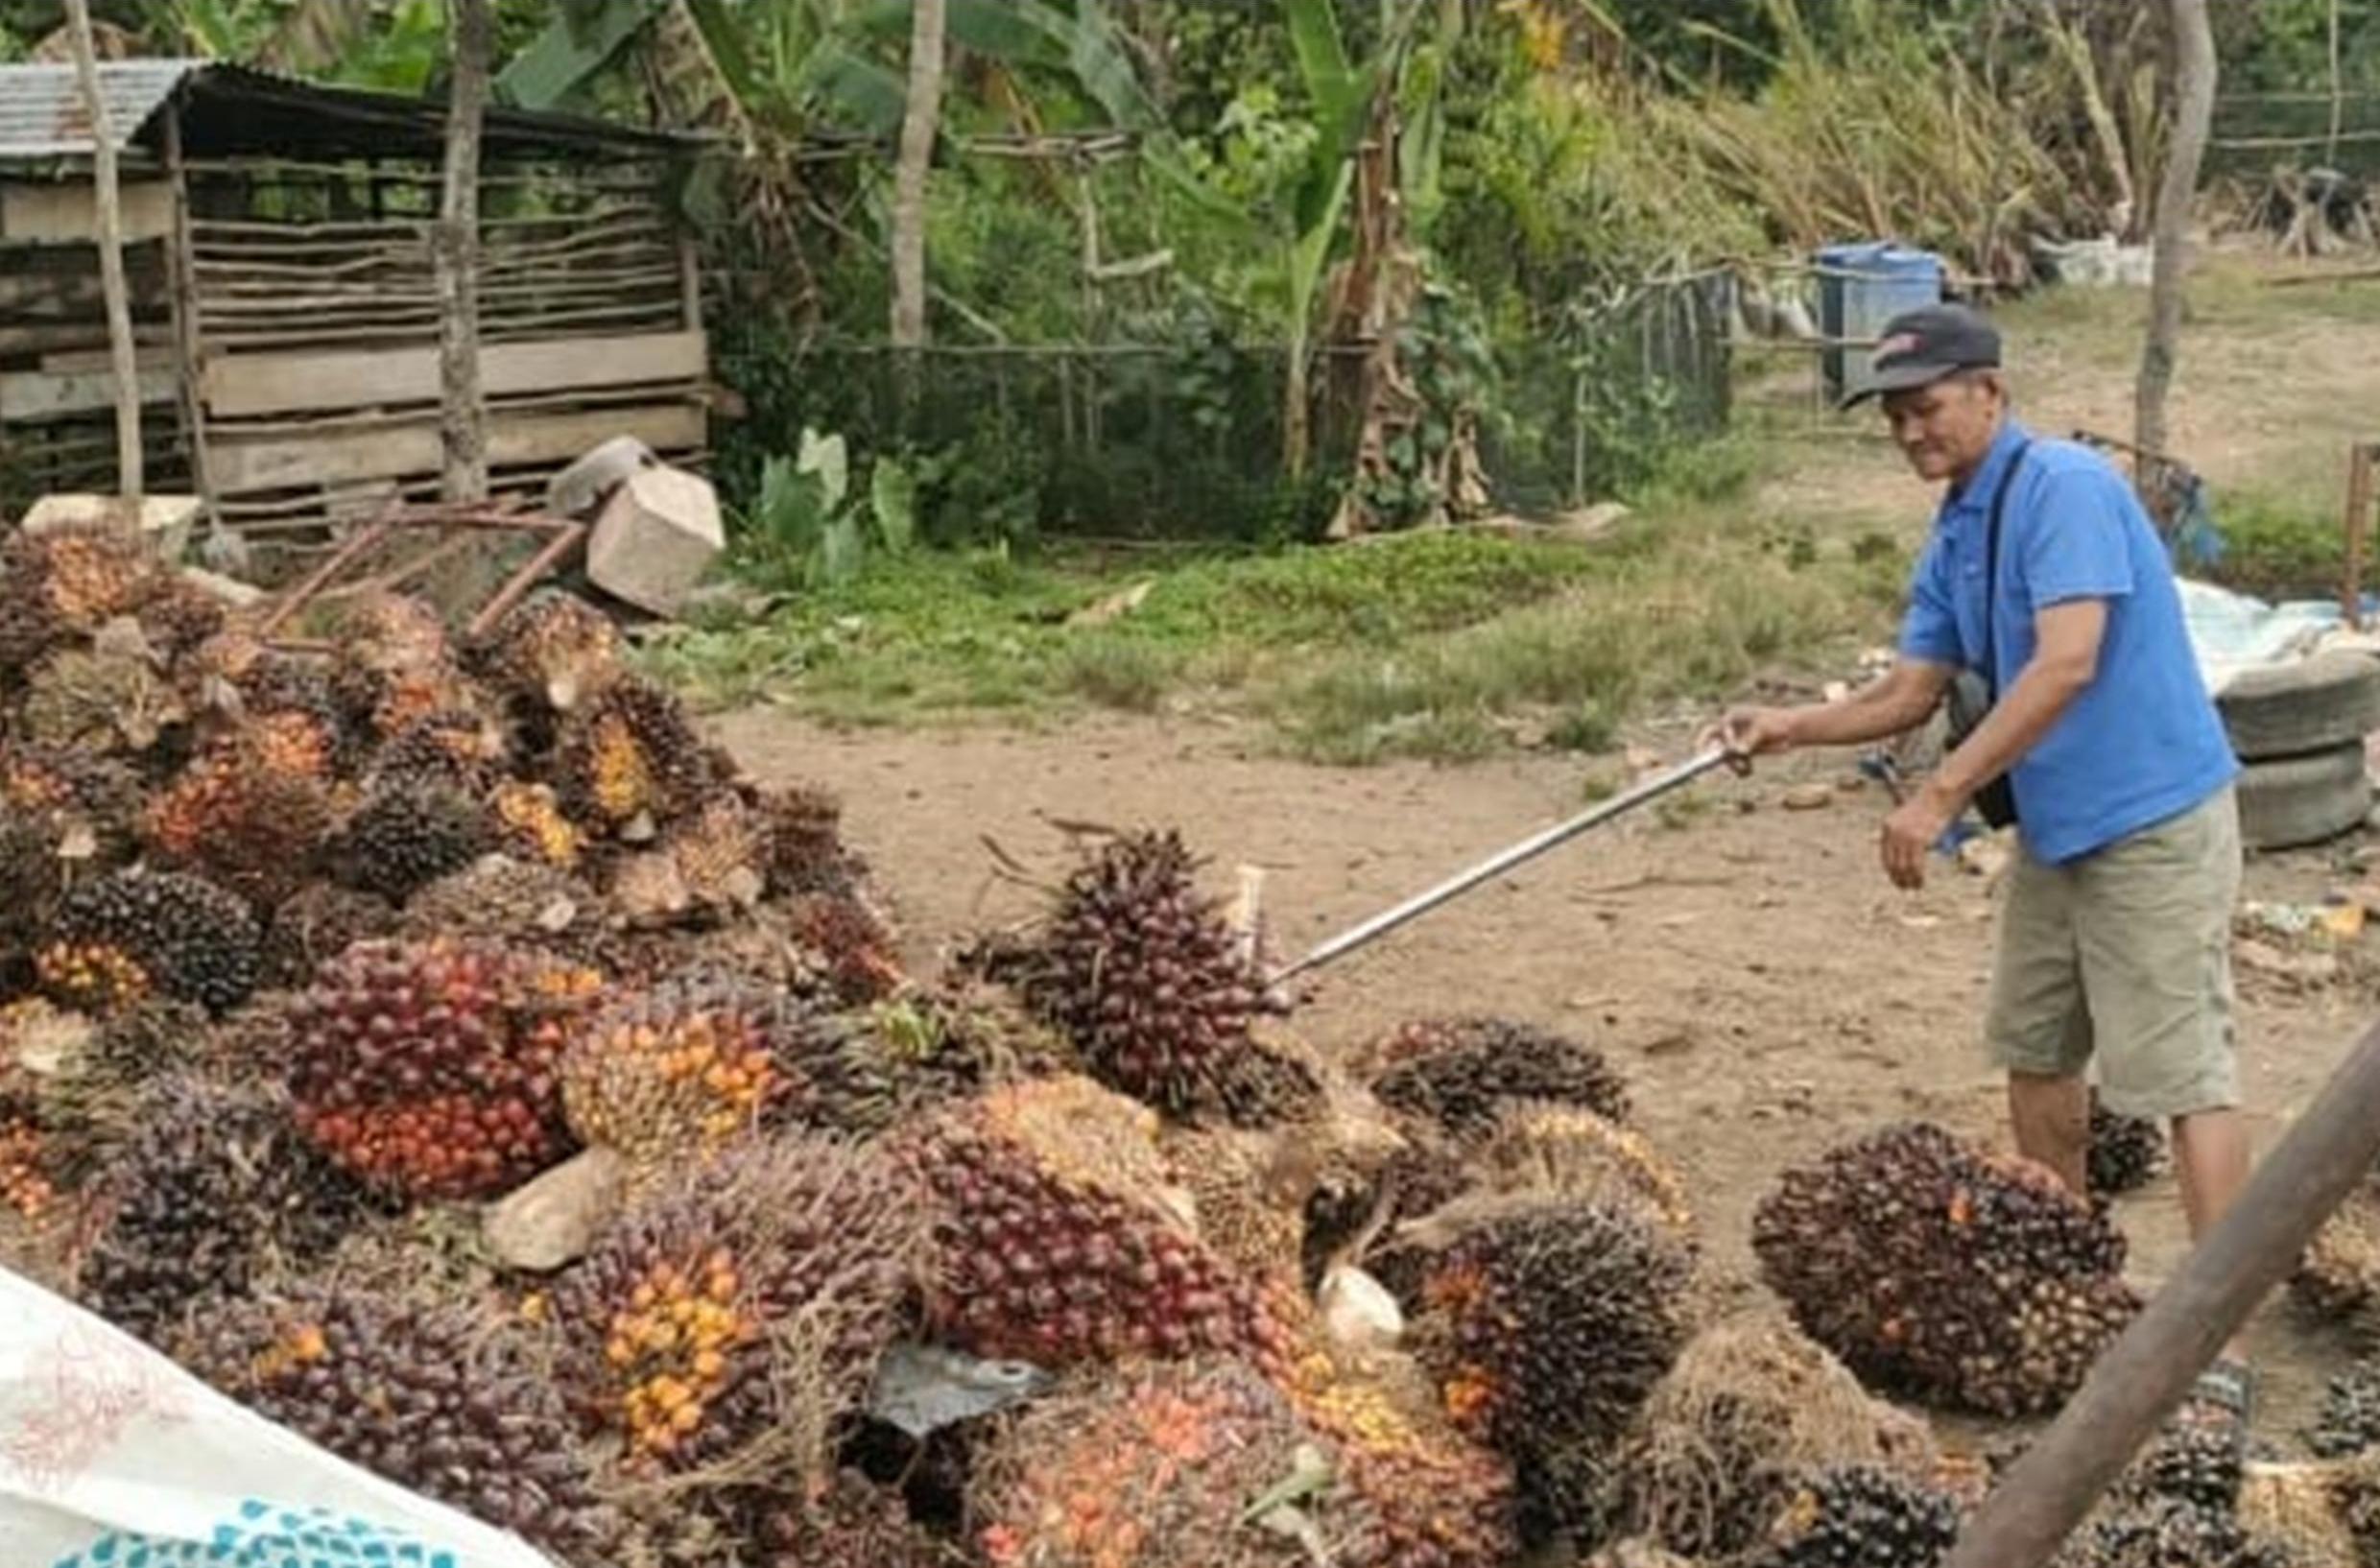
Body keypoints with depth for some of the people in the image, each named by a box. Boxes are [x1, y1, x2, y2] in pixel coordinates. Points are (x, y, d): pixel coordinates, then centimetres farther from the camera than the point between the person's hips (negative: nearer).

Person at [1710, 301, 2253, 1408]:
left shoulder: (2063, 486, -18)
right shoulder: (1954, 540, 10)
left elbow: (2068, 663, -27)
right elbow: (1908, 696, 13)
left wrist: (1943, 794, -28)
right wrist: (1796, 727, -4)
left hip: (2152, 821, -10)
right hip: (2056, 826, 10)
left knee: (2184, 1073, -8)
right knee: (2036, 1048, 18)